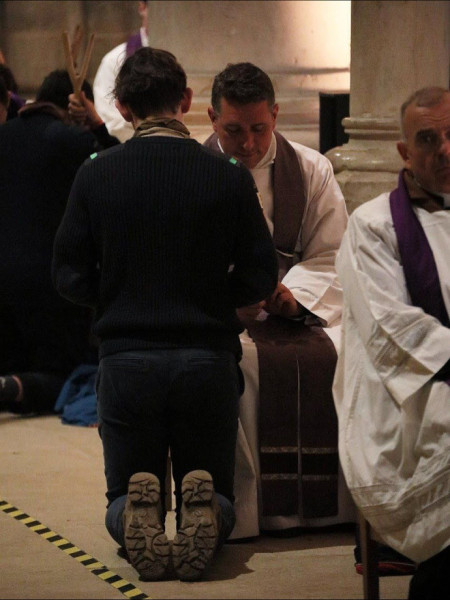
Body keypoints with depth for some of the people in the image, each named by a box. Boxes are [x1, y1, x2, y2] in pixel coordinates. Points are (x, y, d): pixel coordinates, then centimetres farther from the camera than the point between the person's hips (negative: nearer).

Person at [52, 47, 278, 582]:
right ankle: (201, 511, -21)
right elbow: (259, 279, -2)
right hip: (207, 354, 0)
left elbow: (71, 279, -1)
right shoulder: (229, 177, -5)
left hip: (127, 358, 0)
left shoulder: (95, 176, -4)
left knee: (123, 497, 15)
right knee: (217, 493, 15)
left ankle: (135, 513, -21)